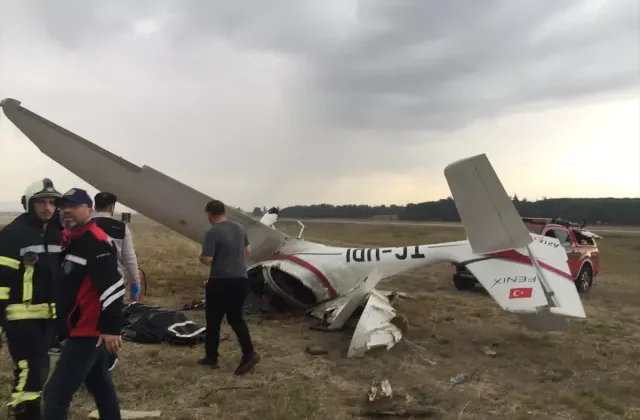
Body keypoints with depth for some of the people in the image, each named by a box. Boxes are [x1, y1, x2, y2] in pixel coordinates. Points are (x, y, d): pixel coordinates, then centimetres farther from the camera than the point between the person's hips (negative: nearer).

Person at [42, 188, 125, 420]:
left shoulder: (95, 241, -18)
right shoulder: (73, 241, 13)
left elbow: (112, 285, -26)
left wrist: (111, 328, -28)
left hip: (88, 332, -10)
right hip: (86, 331, 10)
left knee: (56, 394, -7)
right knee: (101, 386, 20)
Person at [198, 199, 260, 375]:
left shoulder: (213, 232, -16)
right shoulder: (240, 227, 6)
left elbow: (207, 260, -19)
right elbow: (248, 250, 18)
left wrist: (201, 256, 2)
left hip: (220, 282, -6)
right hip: (241, 280, 6)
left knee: (213, 321, 11)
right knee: (236, 318, 16)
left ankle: (211, 357, 22)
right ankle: (249, 354, 4)